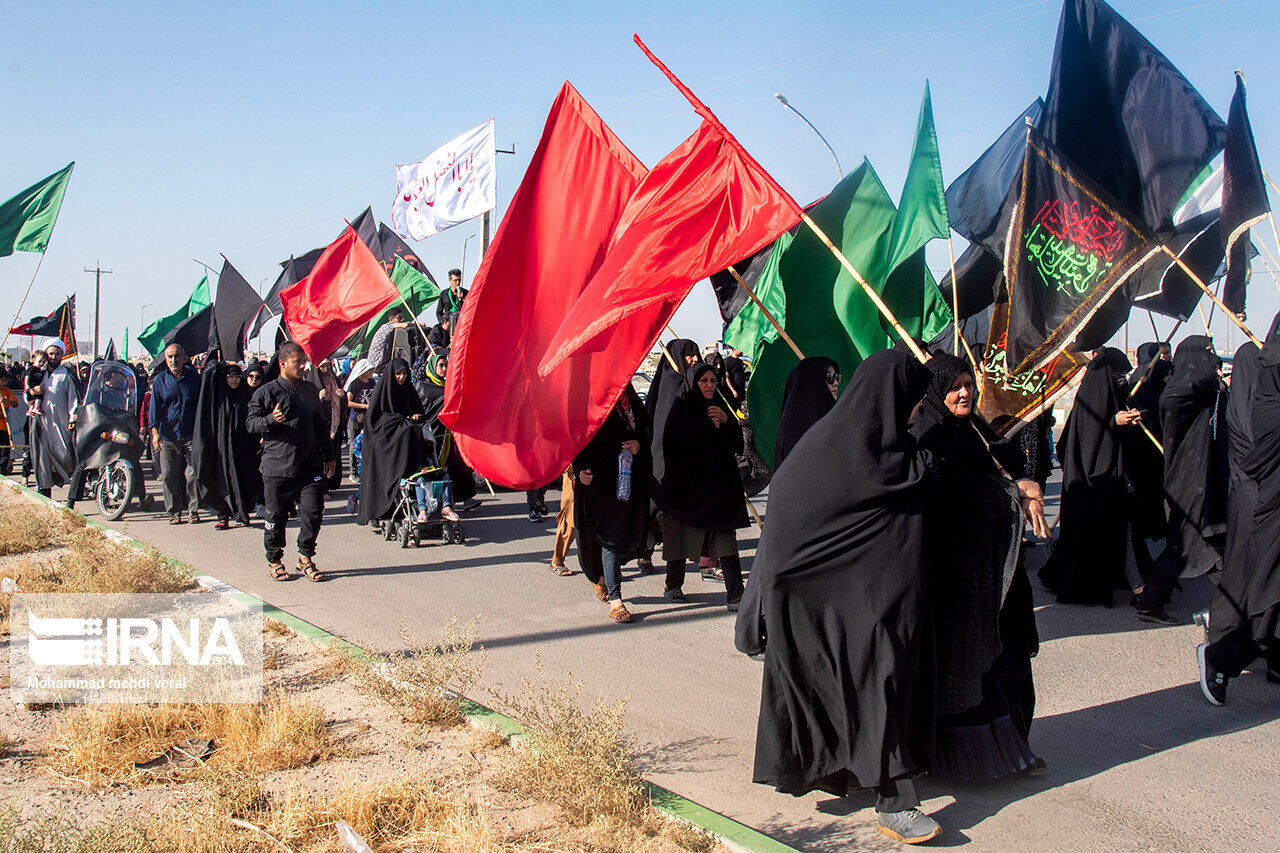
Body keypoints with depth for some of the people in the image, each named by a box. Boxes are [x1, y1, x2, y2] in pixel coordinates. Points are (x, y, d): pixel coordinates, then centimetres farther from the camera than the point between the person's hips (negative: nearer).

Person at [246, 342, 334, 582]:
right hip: (277, 467, -4)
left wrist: (328, 456, 21)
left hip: (310, 465, 4)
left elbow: (319, 426, 22)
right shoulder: (266, 392, -1)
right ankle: (274, 560, 20)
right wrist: (271, 420, -22)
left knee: (313, 513, -2)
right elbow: (251, 423, -3)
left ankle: (306, 557, 15)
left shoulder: (310, 390, 15)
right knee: (276, 517, 4)